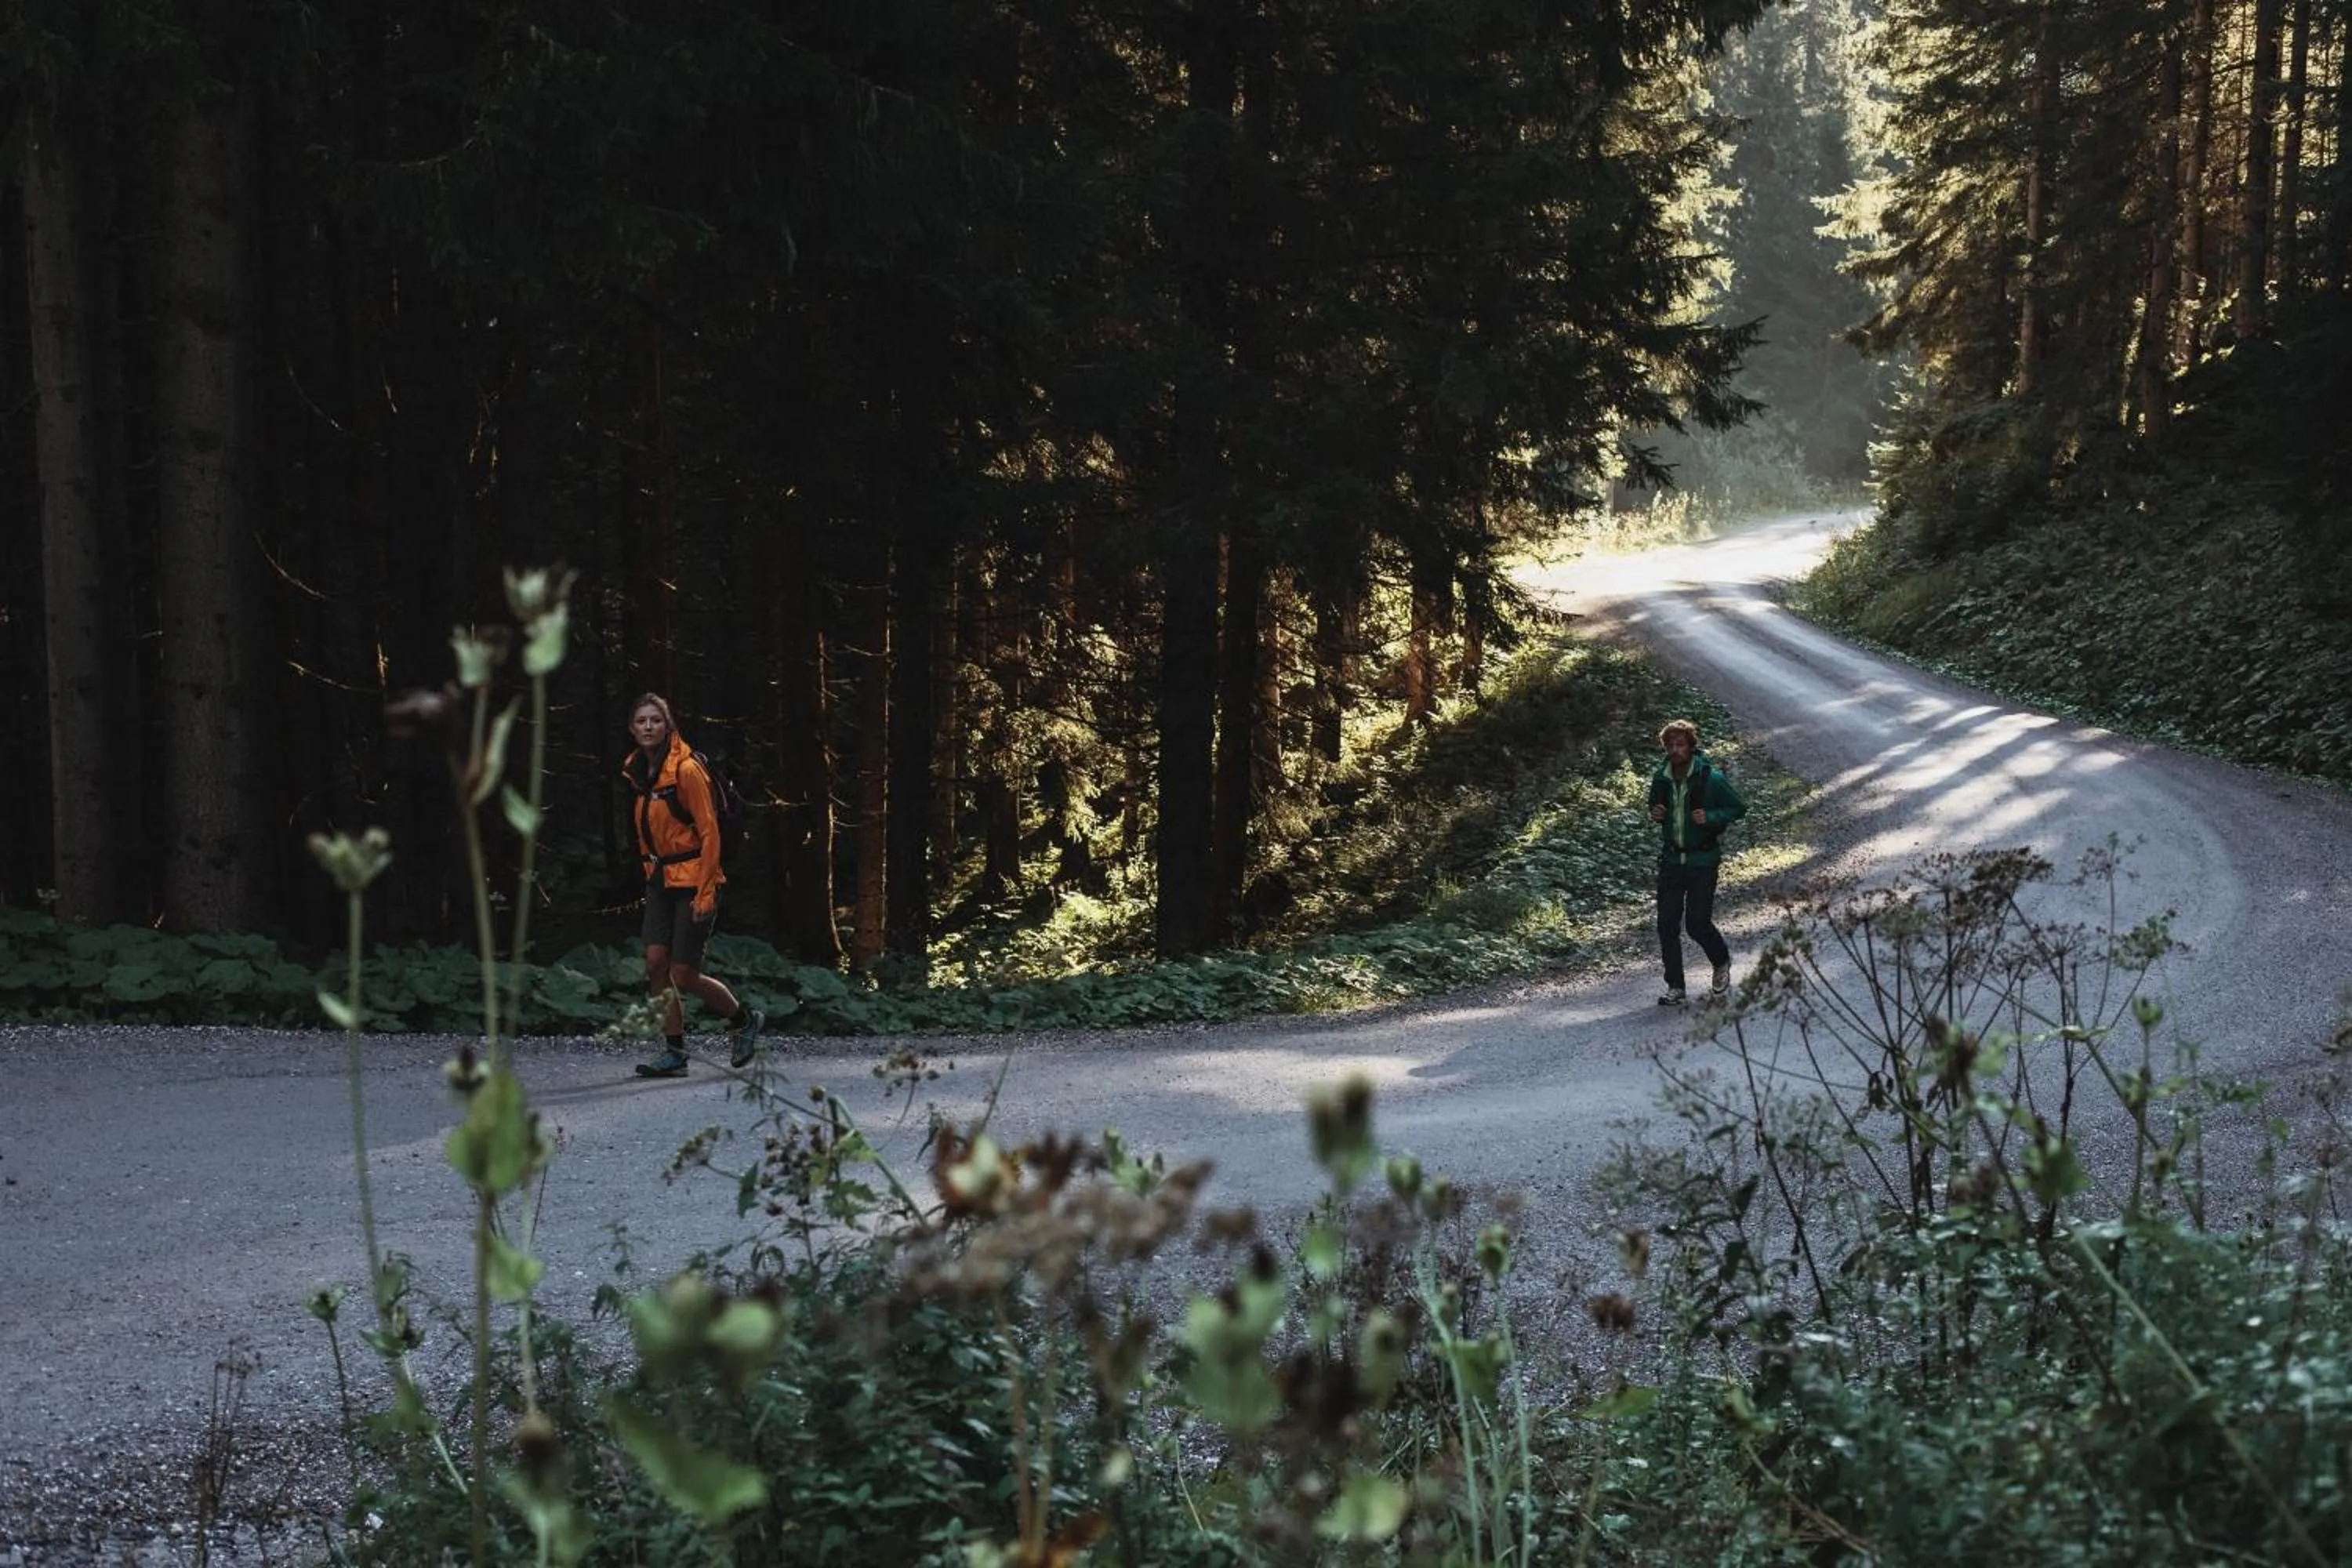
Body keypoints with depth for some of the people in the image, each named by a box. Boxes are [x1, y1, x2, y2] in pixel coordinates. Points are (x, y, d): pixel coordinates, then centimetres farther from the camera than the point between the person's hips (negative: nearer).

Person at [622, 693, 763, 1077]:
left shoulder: (686, 769, -14)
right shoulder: (637, 772, 9)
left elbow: (709, 832, -15)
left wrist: (706, 891, -18)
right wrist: (651, 871, 14)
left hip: (693, 880, -7)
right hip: (661, 879, 7)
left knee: (684, 976, -6)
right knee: (656, 963, -6)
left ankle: (745, 1020, 19)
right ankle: (675, 1053, 2)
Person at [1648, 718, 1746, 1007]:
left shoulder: (1711, 779, -12)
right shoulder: (1661, 779, 2)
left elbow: (1739, 808, -4)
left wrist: (1711, 817, -20)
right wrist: (1655, 815, -4)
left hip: (1703, 861, -4)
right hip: (1671, 860, 4)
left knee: (1697, 922, -5)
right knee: (1667, 923, -1)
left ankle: (1722, 964, 26)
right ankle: (1676, 988, 7)